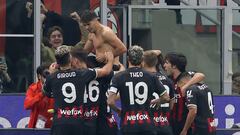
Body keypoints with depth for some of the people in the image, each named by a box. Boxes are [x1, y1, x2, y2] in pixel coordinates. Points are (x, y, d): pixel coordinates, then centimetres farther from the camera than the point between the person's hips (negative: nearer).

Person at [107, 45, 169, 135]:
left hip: (128, 125, -1)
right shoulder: (151, 77, 2)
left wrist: (118, 111, 8)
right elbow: (166, 98, 8)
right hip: (147, 124, 1)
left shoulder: (119, 77, -3)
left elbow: (110, 101, -12)